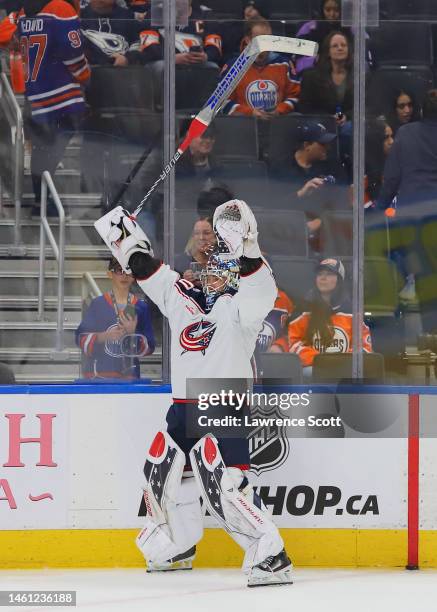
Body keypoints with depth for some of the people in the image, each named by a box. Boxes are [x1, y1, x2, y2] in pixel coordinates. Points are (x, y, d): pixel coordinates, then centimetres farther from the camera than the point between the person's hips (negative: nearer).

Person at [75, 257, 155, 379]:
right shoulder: (98, 304, 4)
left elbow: (149, 348, 6)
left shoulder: (141, 307, 7)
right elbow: (81, 339, 0)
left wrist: (133, 333, -11)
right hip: (98, 373, -1)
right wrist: (104, 336, -15)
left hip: (129, 376, 2)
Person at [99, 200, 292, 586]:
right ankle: (178, 548, 34)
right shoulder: (183, 299, 14)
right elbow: (147, 268, 19)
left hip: (227, 408, -8)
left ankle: (271, 557, -22)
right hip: (184, 406, 8)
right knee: (162, 472, 13)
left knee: (225, 482, -21)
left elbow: (260, 290, -25)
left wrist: (246, 248, -36)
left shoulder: (239, 308, -4)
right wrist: (124, 235, 15)